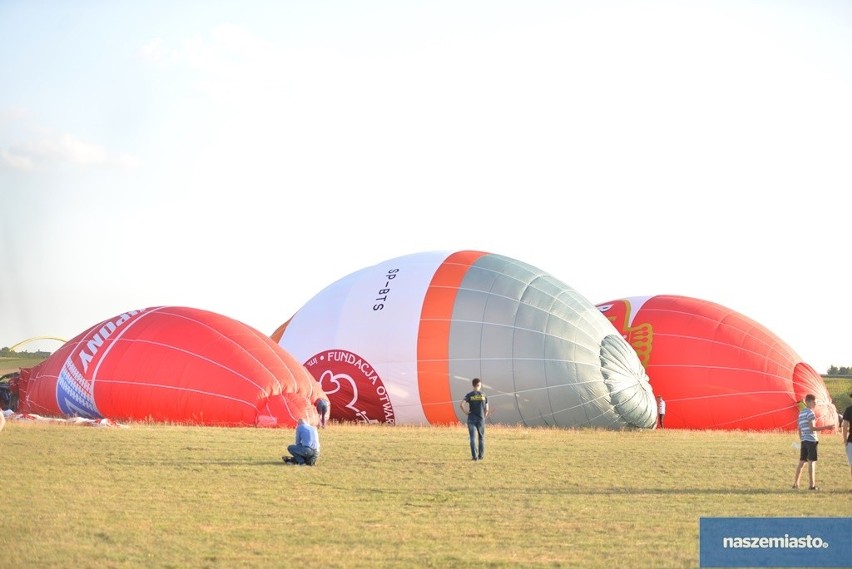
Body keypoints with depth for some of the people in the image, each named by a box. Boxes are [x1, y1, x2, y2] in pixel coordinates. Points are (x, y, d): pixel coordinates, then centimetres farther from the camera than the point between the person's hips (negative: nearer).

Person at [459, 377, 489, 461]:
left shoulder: (469, 395, -4)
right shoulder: (484, 395, 0)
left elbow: (461, 404, -17)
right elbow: (486, 409, 2)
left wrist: (465, 412, -3)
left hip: (471, 419, -1)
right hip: (481, 419, 1)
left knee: (473, 438, -1)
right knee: (481, 438, 15)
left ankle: (475, 456, -9)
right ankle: (481, 455, 20)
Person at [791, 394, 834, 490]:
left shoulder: (801, 413, 16)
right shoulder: (810, 413, -10)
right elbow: (812, 428, -17)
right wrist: (826, 427, -19)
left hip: (804, 440, 8)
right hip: (811, 440, -8)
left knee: (801, 462, 11)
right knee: (812, 462, -6)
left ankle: (795, 484, 12)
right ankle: (812, 485, -7)